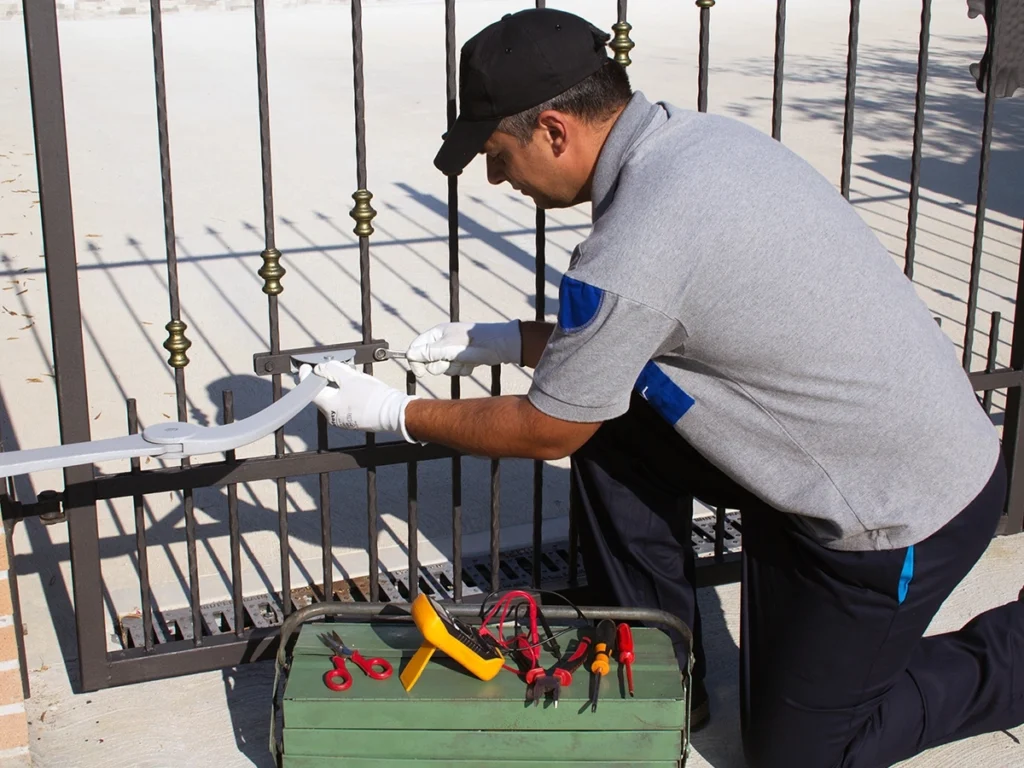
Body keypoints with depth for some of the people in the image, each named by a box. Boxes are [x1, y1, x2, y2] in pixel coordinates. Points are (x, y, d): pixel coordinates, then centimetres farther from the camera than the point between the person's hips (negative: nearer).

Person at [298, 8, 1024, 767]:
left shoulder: (629, 254, -29)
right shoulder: (698, 134, -2)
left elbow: (546, 435, -11)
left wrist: (397, 414, 3)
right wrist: (509, 341, 11)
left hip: (905, 517, -8)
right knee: (615, 431, 6)